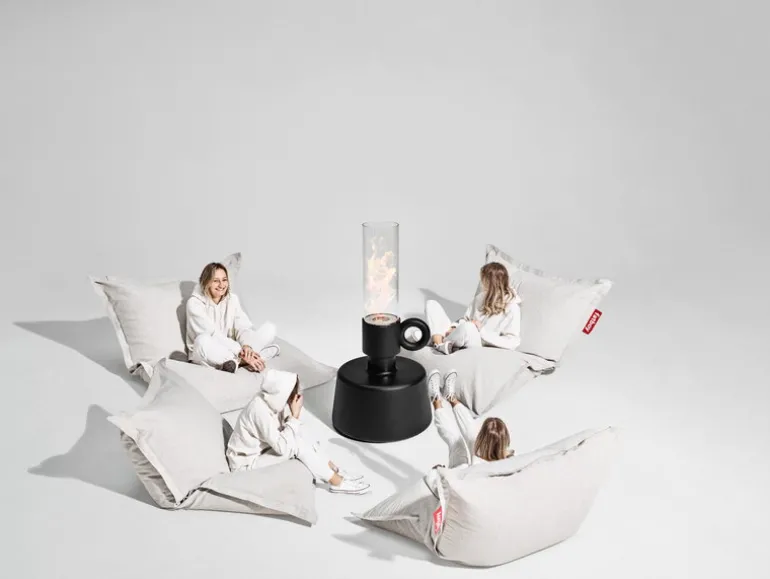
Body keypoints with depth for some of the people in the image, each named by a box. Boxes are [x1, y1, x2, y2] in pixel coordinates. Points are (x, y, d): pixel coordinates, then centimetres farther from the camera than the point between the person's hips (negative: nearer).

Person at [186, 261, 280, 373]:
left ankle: (236, 361, -29)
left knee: (270, 327, -11)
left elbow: (243, 326, -7)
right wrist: (240, 352, -31)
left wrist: (246, 345, -30)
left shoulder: (232, 299, 5)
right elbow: (213, 335, -21)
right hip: (204, 355, -5)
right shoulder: (194, 303, -11)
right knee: (202, 340, -42)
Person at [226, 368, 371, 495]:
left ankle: (333, 470, 3)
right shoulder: (260, 411, -32)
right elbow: (282, 447, -29)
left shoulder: (271, 398, -8)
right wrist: (295, 416, -26)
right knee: (297, 444, -21)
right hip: (247, 464, -8)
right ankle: (336, 482, -9)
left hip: (261, 450, 8)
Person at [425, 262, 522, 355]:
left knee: (468, 327, -41)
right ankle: (439, 344, -21)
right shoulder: (480, 297, 11)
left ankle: (442, 344, -12)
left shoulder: (512, 308, -9)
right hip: (458, 344, 7)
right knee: (431, 304, -3)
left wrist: (482, 330, -17)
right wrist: (454, 328, -6)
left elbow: (512, 343, -14)